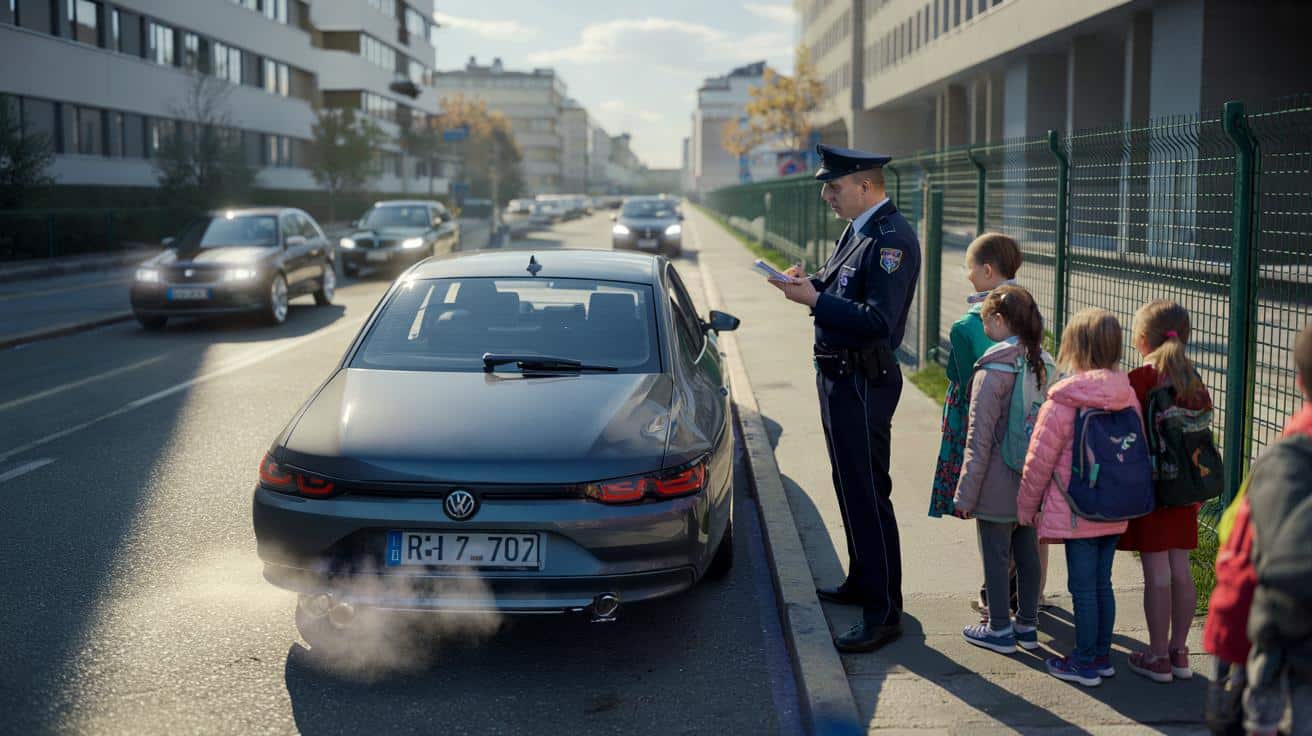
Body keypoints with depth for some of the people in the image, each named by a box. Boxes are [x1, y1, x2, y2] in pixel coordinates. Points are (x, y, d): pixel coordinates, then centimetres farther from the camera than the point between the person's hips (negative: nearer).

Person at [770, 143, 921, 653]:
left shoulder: (892, 238, -20)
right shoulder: (857, 230, 12)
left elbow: (878, 322, -28)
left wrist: (815, 299, -24)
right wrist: (809, 282, 0)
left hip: (863, 384, -10)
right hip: (840, 377, 10)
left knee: (867, 494, -4)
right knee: (851, 487, 20)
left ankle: (884, 612, 4)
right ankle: (862, 581, 36)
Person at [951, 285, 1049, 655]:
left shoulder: (993, 369, -18)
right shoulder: (1043, 364, 3)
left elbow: (979, 439, -18)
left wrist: (965, 494, -12)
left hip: (998, 486, -7)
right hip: (1033, 482, 7)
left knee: (995, 556, 6)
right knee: (1027, 552, 16)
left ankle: (999, 630, 16)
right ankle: (1027, 625, 27)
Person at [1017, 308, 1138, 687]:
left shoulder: (1064, 400, -16)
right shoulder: (1128, 396, 3)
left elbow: (1040, 457, -11)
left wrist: (1026, 504, 1)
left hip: (1077, 513, -6)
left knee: (1083, 587, 2)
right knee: (1102, 583, 16)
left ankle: (1084, 663, 11)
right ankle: (1102, 655, 25)